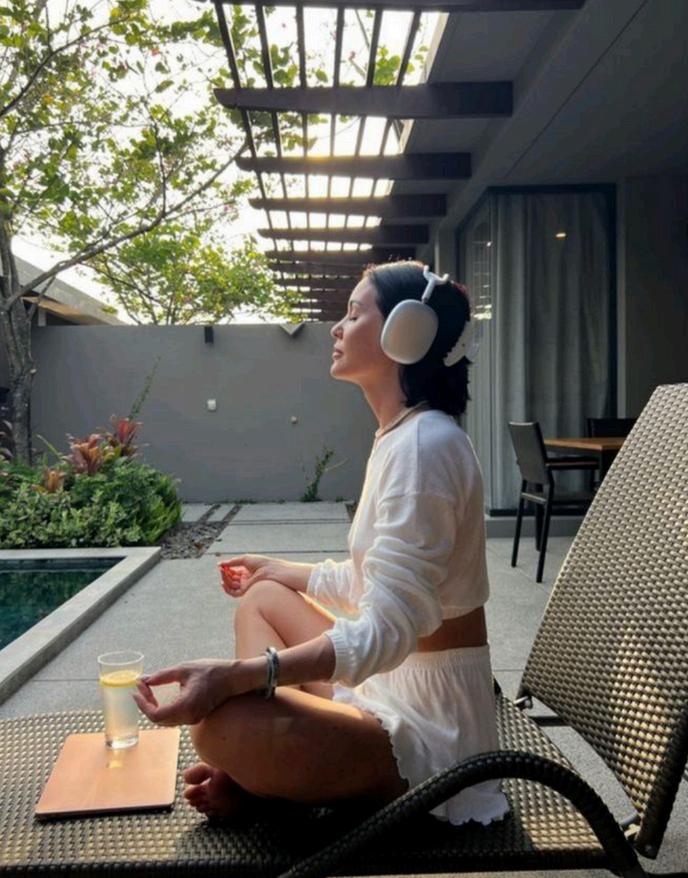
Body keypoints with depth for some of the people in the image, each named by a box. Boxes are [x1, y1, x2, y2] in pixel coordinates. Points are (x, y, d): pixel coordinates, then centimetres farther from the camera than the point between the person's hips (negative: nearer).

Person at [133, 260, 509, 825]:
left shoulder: (425, 442, -22)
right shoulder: (399, 437, 9)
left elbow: (387, 631, -27)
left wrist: (235, 675, -34)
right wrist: (281, 570, 28)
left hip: (431, 719, -10)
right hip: (396, 681, 10)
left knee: (221, 724, -30)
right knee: (263, 596, 18)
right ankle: (257, 771, 3)